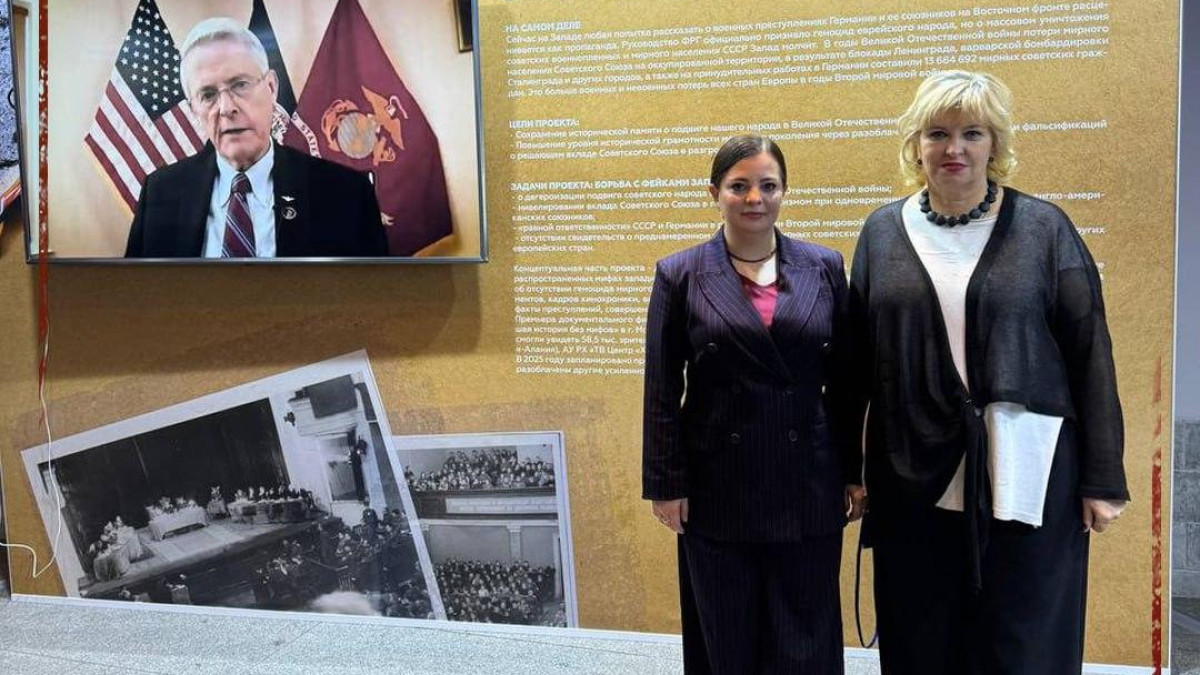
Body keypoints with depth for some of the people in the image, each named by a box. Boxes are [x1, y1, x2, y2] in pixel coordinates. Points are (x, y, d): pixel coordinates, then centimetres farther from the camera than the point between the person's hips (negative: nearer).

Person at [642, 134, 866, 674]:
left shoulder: (824, 268, 3)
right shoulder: (680, 275, -1)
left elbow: (845, 380, 6)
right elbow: (662, 391, -1)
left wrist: (854, 472, 4)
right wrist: (666, 485, -3)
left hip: (807, 487, 1)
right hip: (718, 488, -1)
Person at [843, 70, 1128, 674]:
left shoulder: (1044, 228, -1)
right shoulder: (883, 232, 6)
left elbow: (1090, 356, -1)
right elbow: (858, 357, 8)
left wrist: (1102, 480, -4)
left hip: (1024, 477, -2)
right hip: (914, 477, 2)